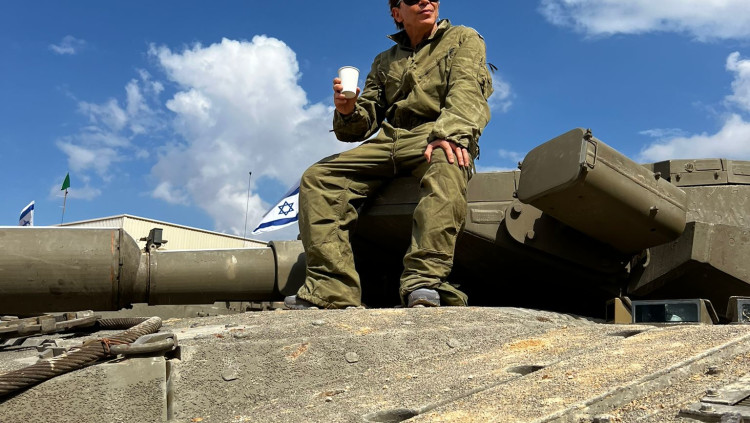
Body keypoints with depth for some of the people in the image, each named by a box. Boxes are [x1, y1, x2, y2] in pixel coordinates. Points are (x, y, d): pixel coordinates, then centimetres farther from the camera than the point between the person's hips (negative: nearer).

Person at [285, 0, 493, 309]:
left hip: (438, 140, -4)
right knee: (318, 178, -16)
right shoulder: (384, 62, 27)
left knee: (446, 166, -40)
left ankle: (424, 282, -53)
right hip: (389, 141, 5)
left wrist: (449, 132, -27)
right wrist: (348, 112, -5)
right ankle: (332, 293, -30)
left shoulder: (464, 40, 15)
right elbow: (365, 122, 21)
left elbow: (467, 90, -5)